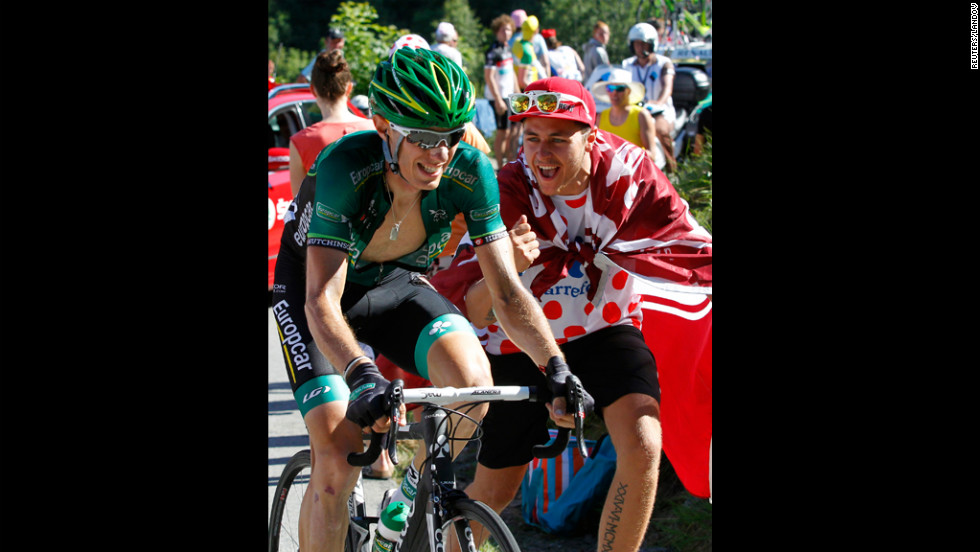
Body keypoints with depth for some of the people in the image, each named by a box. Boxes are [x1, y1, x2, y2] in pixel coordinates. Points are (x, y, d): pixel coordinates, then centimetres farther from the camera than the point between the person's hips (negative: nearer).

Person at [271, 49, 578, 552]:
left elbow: (507, 292, -20)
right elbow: (322, 302, -39)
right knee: (338, 456, -20)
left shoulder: (470, 172, -23)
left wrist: (556, 367, -36)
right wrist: (362, 376, -56)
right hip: (310, 284, -3)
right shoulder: (346, 166, -34)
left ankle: (420, 487, 1)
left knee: (471, 377, -27)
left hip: (394, 283, 3)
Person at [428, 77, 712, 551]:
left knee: (642, 449, -25)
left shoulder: (627, 171, -19)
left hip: (605, 330, 1)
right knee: (492, 495, 7)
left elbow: (696, 255, -15)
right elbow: (467, 311, -28)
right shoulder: (507, 195, -22)